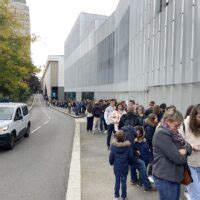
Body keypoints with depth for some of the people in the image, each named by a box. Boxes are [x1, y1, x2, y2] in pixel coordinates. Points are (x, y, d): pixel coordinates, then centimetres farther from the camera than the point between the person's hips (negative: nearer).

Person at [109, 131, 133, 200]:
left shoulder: (113, 146, -15)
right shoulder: (127, 146, -15)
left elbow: (111, 156, -7)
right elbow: (130, 156, -7)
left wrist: (111, 162, 13)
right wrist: (129, 162, 13)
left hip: (116, 166, 1)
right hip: (125, 167, -1)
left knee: (117, 181, 15)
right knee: (124, 181, 12)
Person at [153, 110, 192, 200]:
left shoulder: (173, 133, 10)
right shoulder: (162, 134, -21)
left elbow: (188, 145, 12)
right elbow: (177, 158, -25)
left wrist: (185, 150, -11)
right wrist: (183, 157, -2)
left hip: (174, 176, 9)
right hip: (165, 178, -9)